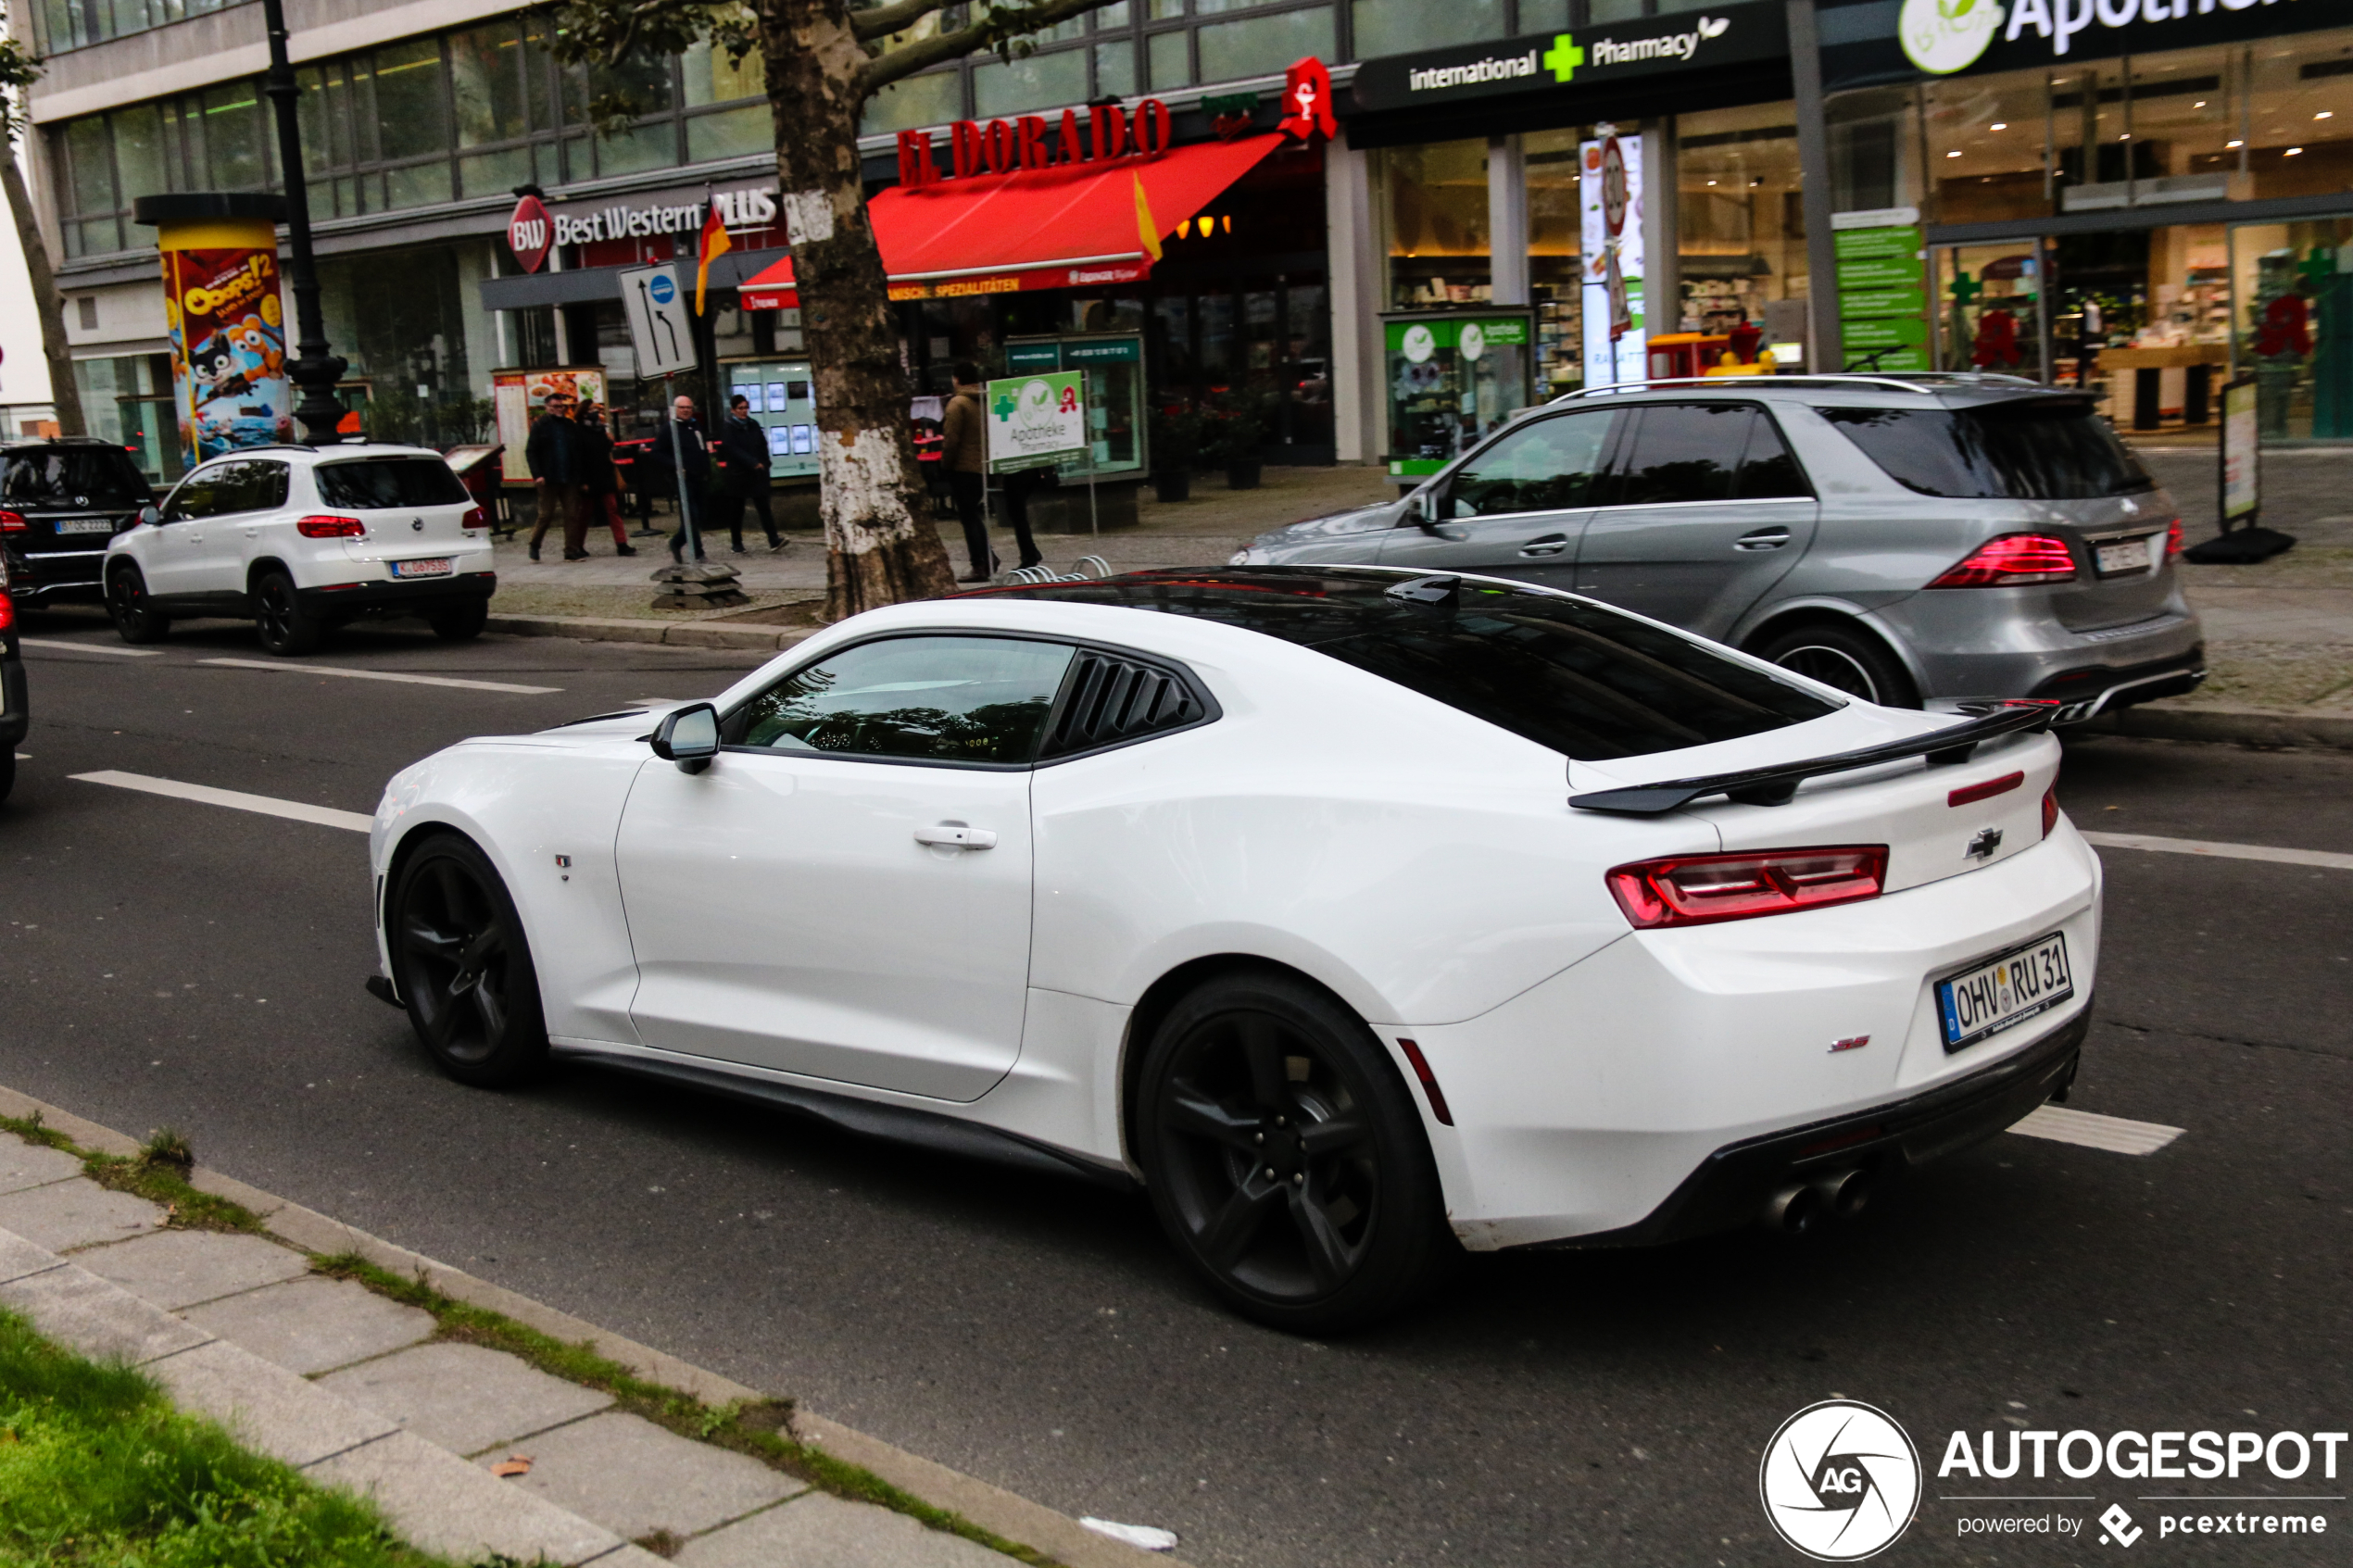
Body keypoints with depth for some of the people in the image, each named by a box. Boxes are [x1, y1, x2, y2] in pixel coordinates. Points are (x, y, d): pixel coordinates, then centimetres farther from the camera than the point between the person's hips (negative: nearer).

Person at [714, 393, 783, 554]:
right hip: (737, 475, -3)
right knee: (736, 511, 6)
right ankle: (737, 544, 17)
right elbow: (733, 450, -15)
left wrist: (763, 464, 1)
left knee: (763, 507, -7)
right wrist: (753, 463, -22)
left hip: (756, 475, 3)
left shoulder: (753, 425, 11)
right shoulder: (727, 427, -4)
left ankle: (773, 541, -15)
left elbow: (763, 446, 14)